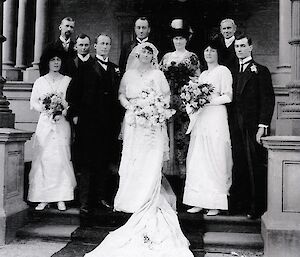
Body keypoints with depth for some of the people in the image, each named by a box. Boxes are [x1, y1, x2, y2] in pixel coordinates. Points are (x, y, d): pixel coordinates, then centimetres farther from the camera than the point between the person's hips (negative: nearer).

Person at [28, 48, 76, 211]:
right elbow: (33, 102, 9)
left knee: (61, 158, -5)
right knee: (43, 158, -4)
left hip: (62, 123, -1)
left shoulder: (67, 80, 9)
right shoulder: (40, 81, 12)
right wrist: (46, 109, -8)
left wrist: (62, 112, -12)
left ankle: (61, 199, 0)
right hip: (45, 123, 1)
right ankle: (43, 198, 2)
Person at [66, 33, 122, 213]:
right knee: (87, 161, -1)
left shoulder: (115, 69, 15)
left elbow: (118, 95, 13)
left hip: (109, 121, 4)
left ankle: (102, 197, 17)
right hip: (88, 119, -3)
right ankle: (85, 200, 6)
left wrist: (118, 118, 7)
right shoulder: (85, 66, 4)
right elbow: (74, 91, 0)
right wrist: (75, 114, -6)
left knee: (105, 161, 7)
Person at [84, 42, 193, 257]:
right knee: (133, 160, -3)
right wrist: (131, 106, -8)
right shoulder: (128, 75, 15)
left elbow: (167, 97, 6)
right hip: (134, 122, 2)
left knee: (151, 162, -8)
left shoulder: (158, 75, 9)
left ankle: (149, 201, -2)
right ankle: (132, 199, 4)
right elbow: (122, 95, 10)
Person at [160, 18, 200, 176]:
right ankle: (169, 165, 11)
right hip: (168, 100, 3)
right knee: (169, 132, 2)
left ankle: (183, 166, 4)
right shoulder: (166, 57, 15)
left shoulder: (192, 57, 5)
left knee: (183, 132, -5)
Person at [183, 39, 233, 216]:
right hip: (200, 119, 7)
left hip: (216, 118, -7)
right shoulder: (203, 74, 22)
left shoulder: (223, 71, 0)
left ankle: (215, 204, 1)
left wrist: (208, 101, -15)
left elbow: (228, 96, -8)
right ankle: (199, 202, 7)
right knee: (197, 160, 2)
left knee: (214, 160, -6)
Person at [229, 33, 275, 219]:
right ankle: (240, 204, 16)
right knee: (239, 166, 7)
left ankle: (257, 207, 8)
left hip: (253, 126, -5)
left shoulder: (261, 71, 0)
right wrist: (231, 125, 5)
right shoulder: (234, 73, 18)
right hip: (237, 127, 5)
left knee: (256, 167, -1)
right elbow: (233, 100, 15)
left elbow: (268, 99, -6)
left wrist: (262, 126, -14)